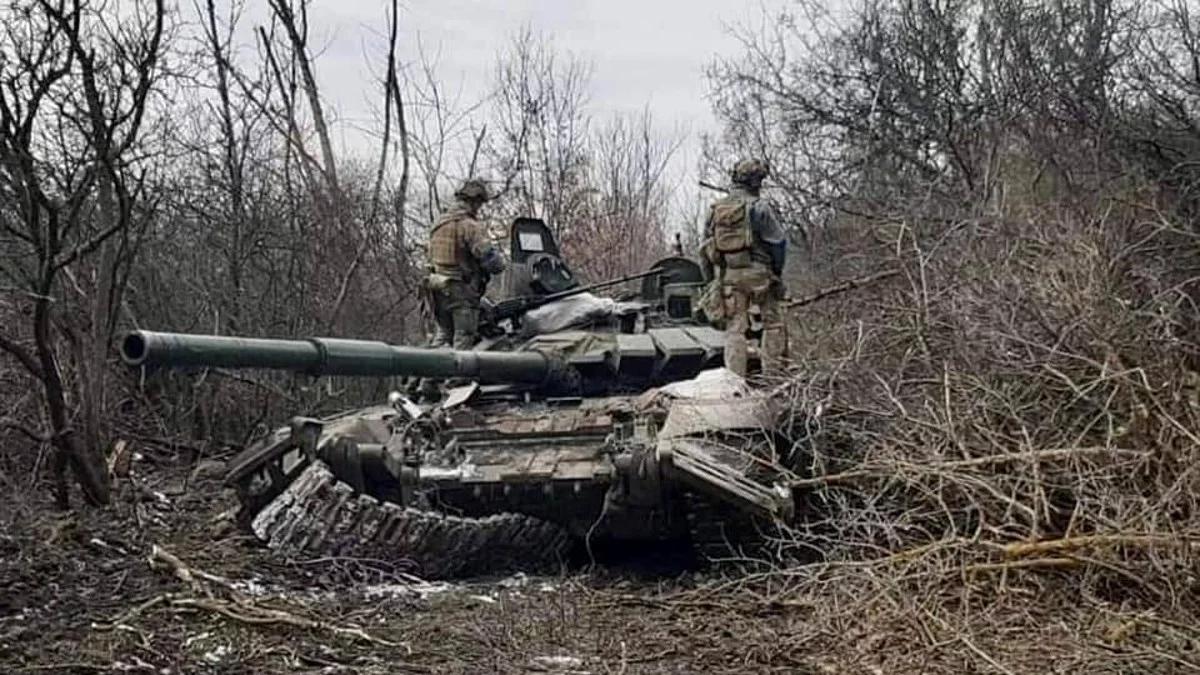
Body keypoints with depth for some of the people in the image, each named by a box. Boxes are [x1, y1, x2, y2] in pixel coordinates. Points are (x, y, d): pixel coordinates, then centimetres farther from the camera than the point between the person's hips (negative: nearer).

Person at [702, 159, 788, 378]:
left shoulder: (715, 209, 9)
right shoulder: (758, 207, -8)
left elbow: (707, 246, 13)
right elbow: (778, 241, -8)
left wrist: (713, 274, 18)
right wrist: (777, 271, 4)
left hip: (728, 275, 5)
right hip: (757, 272, -4)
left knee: (734, 328, 6)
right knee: (773, 323, 8)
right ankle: (772, 374, 6)